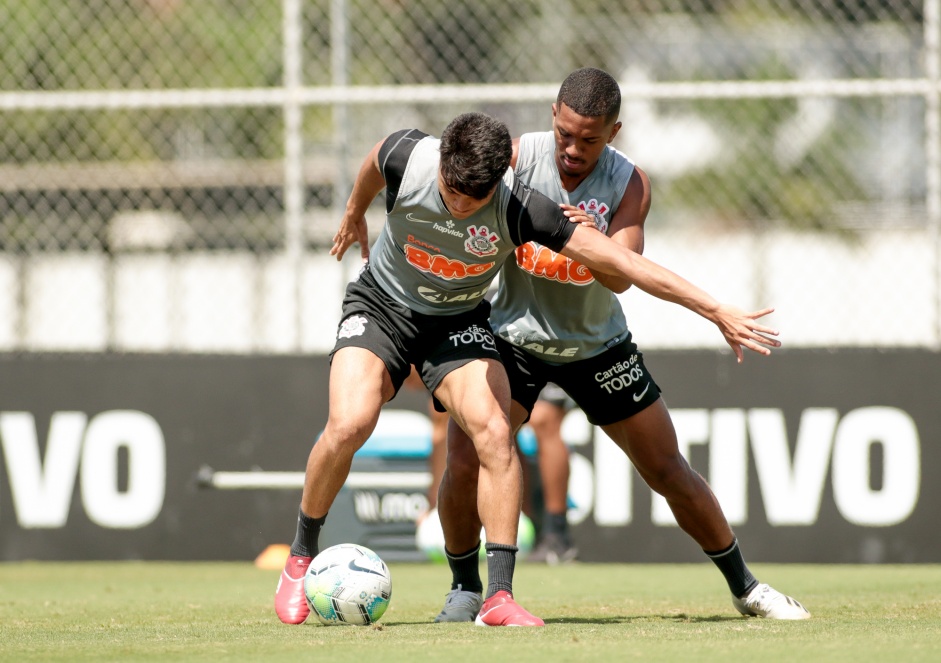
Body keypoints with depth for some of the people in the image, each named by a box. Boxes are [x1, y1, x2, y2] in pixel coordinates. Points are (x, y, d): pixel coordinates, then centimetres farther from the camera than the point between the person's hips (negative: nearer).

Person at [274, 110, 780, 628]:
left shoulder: (519, 209, -29)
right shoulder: (408, 159, -27)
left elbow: (621, 262, -28)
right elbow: (374, 163, 2)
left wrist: (716, 311, -29)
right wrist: (353, 216, 22)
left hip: (458, 321, 0)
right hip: (380, 306, 0)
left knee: (494, 433, -23)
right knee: (349, 424, -23)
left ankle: (499, 596, -20)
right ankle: (301, 558, 0)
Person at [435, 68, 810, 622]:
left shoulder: (629, 184, -15)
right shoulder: (516, 158, -17)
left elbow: (622, 277, -27)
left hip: (597, 345, 1)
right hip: (514, 336, -1)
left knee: (667, 469, 4)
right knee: (464, 462, -17)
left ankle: (745, 586, 21)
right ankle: (465, 587, 7)